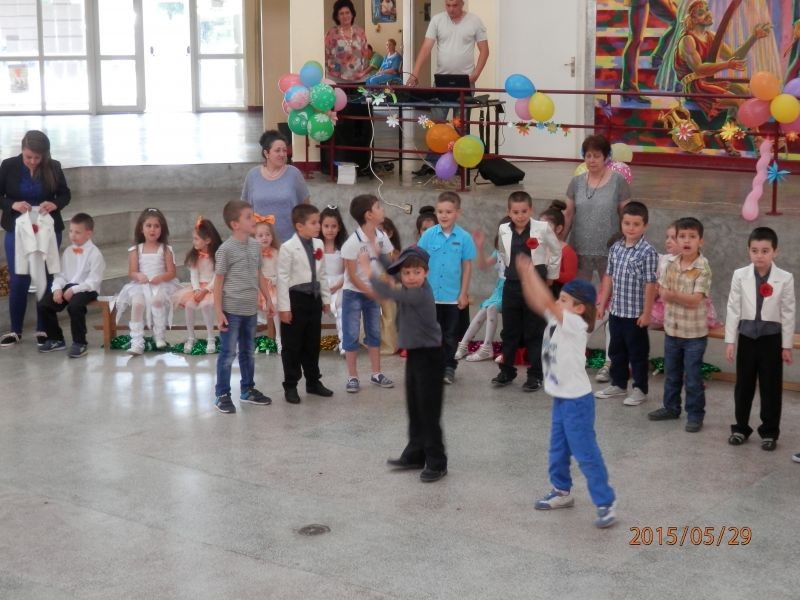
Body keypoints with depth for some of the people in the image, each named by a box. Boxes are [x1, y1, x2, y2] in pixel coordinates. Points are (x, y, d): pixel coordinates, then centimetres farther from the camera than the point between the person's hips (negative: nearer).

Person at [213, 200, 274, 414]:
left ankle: (248, 390, 29)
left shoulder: (255, 246, 6)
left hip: (251, 310, 6)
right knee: (228, 353, 0)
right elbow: (218, 282, -11)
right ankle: (222, 395, 9)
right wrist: (218, 312, -13)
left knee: (248, 351, 17)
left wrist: (268, 299, 17)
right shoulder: (226, 249, -13)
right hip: (231, 310, -6)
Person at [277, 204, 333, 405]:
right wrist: (284, 307, -15)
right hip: (296, 298, -6)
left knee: (313, 344, 16)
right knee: (292, 346, 3)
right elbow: (283, 278, -14)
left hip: (314, 298, 6)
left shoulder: (319, 245, 5)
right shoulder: (288, 248, -15)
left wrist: (326, 298, 14)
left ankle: (313, 382, 29)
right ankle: (290, 386, 13)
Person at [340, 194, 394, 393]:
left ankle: (376, 374, 21)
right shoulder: (353, 242, -21)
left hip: (373, 292, 6)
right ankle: (352, 377, 9)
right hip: (354, 293, -6)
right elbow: (352, 275, -18)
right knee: (351, 335, 1)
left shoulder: (381, 237, -3)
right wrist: (370, 292, -16)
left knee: (374, 333, 12)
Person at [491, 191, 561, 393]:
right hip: (512, 285, 4)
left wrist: (551, 275, 8)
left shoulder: (542, 229, -10)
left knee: (535, 333, 3)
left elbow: (556, 251, 4)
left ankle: (535, 375, 9)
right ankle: (506, 371, 22)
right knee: (509, 331, 11)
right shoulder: (504, 230, 0)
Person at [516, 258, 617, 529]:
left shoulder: (575, 324, -20)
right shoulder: (556, 319, 3)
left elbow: (547, 302, -29)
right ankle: (562, 491, 37)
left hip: (577, 400, -9)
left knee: (586, 454, -4)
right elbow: (535, 302, 1)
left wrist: (531, 272, -25)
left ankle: (606, 503, 4)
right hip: (560, 398, 9)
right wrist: (524, 274, -11)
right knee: (558, 450, 20)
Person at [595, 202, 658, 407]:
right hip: (616, 311, 6)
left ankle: (640, 389, 18)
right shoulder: (615, 248, 5)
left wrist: (646, 312, -15)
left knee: (638, 352, 6)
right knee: (616, 350, 18)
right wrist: (603, 302, 11)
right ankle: (618, 384, 33)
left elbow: (650, 284, -15)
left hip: (636, 313, -6)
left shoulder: (648, 252, -14)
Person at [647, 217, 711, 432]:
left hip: (694, 333, -5)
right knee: (671, 373, 19)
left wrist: (673, 295, -34)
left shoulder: (703, 268, -16)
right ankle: (671, 407, 35)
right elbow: (661, 289, 3)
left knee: (693, 377, 4)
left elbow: (695, 300, -22)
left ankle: (695, 414, 17)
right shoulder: (671, 263, 1)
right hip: (672, 328, 5)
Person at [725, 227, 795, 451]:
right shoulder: (740, 275, -5)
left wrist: (787, 345, -2)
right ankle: (741, 428, 24)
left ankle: (769, 432, 18)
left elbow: (788, 313, -3)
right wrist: (730, 341, -3)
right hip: (747, 336, 1)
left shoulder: (785, 279, -8)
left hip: (771, 338, -1)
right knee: (743, 385, 10)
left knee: (771, 387, 6)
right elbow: (733, 309, -2)